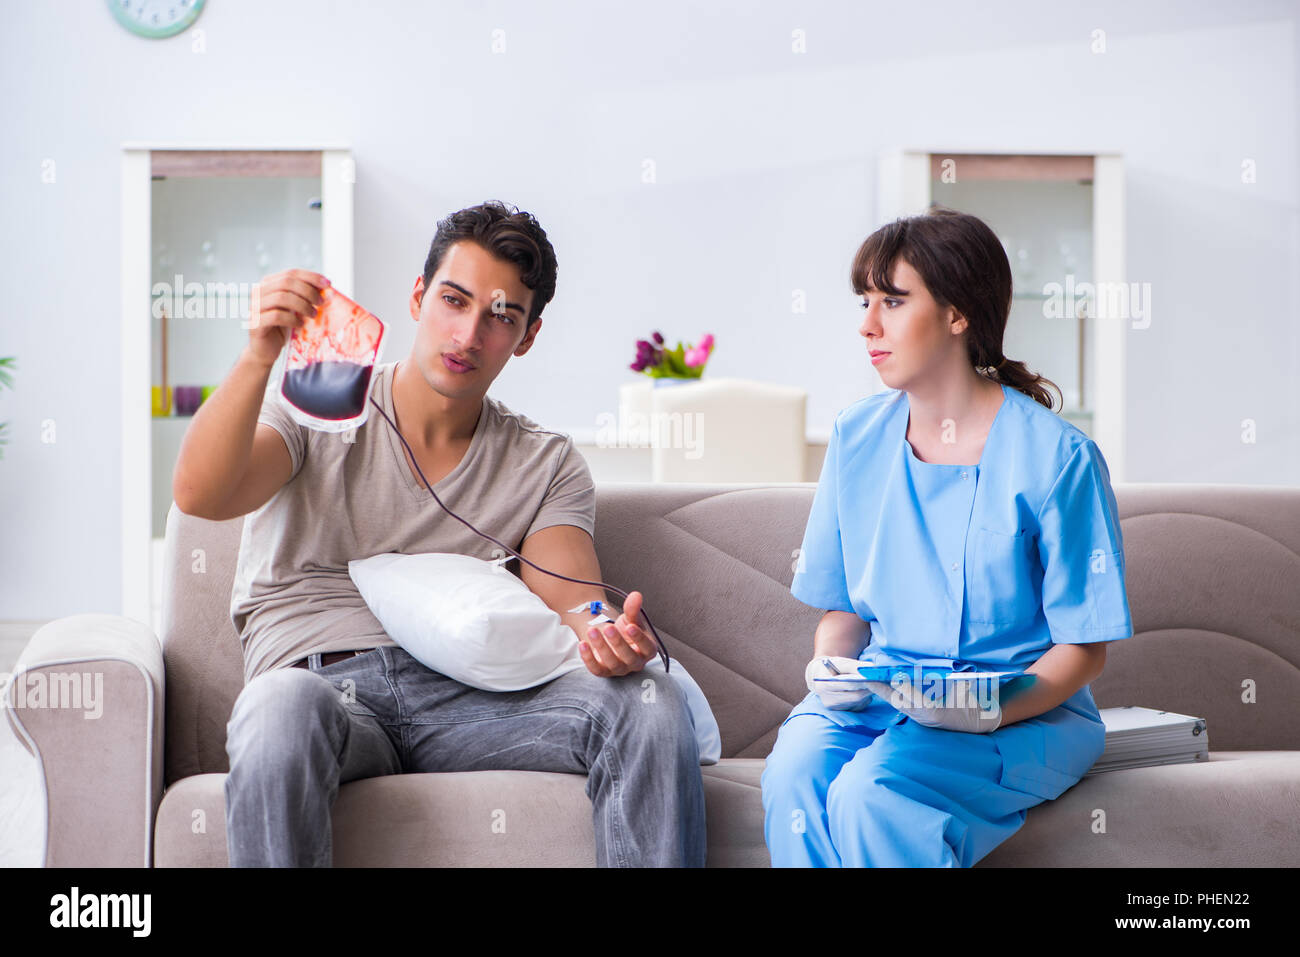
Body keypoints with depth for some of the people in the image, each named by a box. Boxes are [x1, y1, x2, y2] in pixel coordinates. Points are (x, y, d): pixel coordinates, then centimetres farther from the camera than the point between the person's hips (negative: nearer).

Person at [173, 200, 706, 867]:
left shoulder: (546, 464, 18)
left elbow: (570, 595, 1)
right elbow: (198, 497, -7)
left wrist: (607, 633, -24)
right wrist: (259, 357, -22)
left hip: (470, 698, 2)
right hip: (322, 680, -2)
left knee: (651, 704, -26)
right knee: (281, 707, -40)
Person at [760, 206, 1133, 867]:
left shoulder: (1056, 458, -9)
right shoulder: (856, 439, 8)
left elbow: (1085, 649, -6)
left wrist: (990, 712, -24)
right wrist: (830, 668, -9)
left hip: (1025, 713, -4)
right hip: (879, 695, 4)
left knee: (871, 793, -33)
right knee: (793, 777, -29)